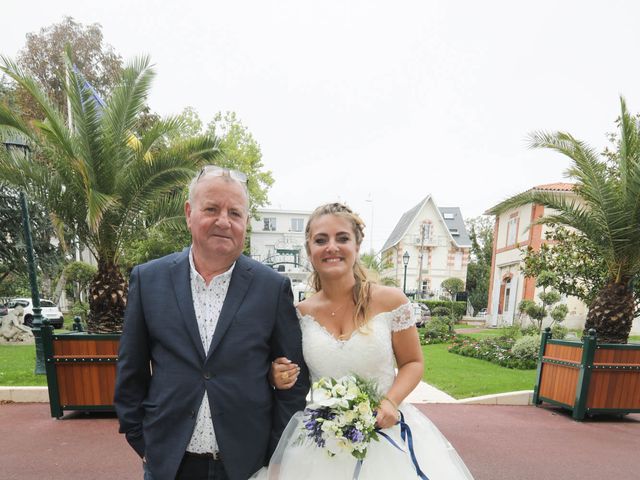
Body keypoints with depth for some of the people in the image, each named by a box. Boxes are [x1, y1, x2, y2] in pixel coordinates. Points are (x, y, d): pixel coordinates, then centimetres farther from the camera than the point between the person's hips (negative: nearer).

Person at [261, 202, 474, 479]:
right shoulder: (300, 314, -6)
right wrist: (280, 378, -13)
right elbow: (292, 374, 8)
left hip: (384, 432, -1)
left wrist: (391, 401, -17)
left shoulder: (391, 301, -12)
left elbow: (413, 363, -1)